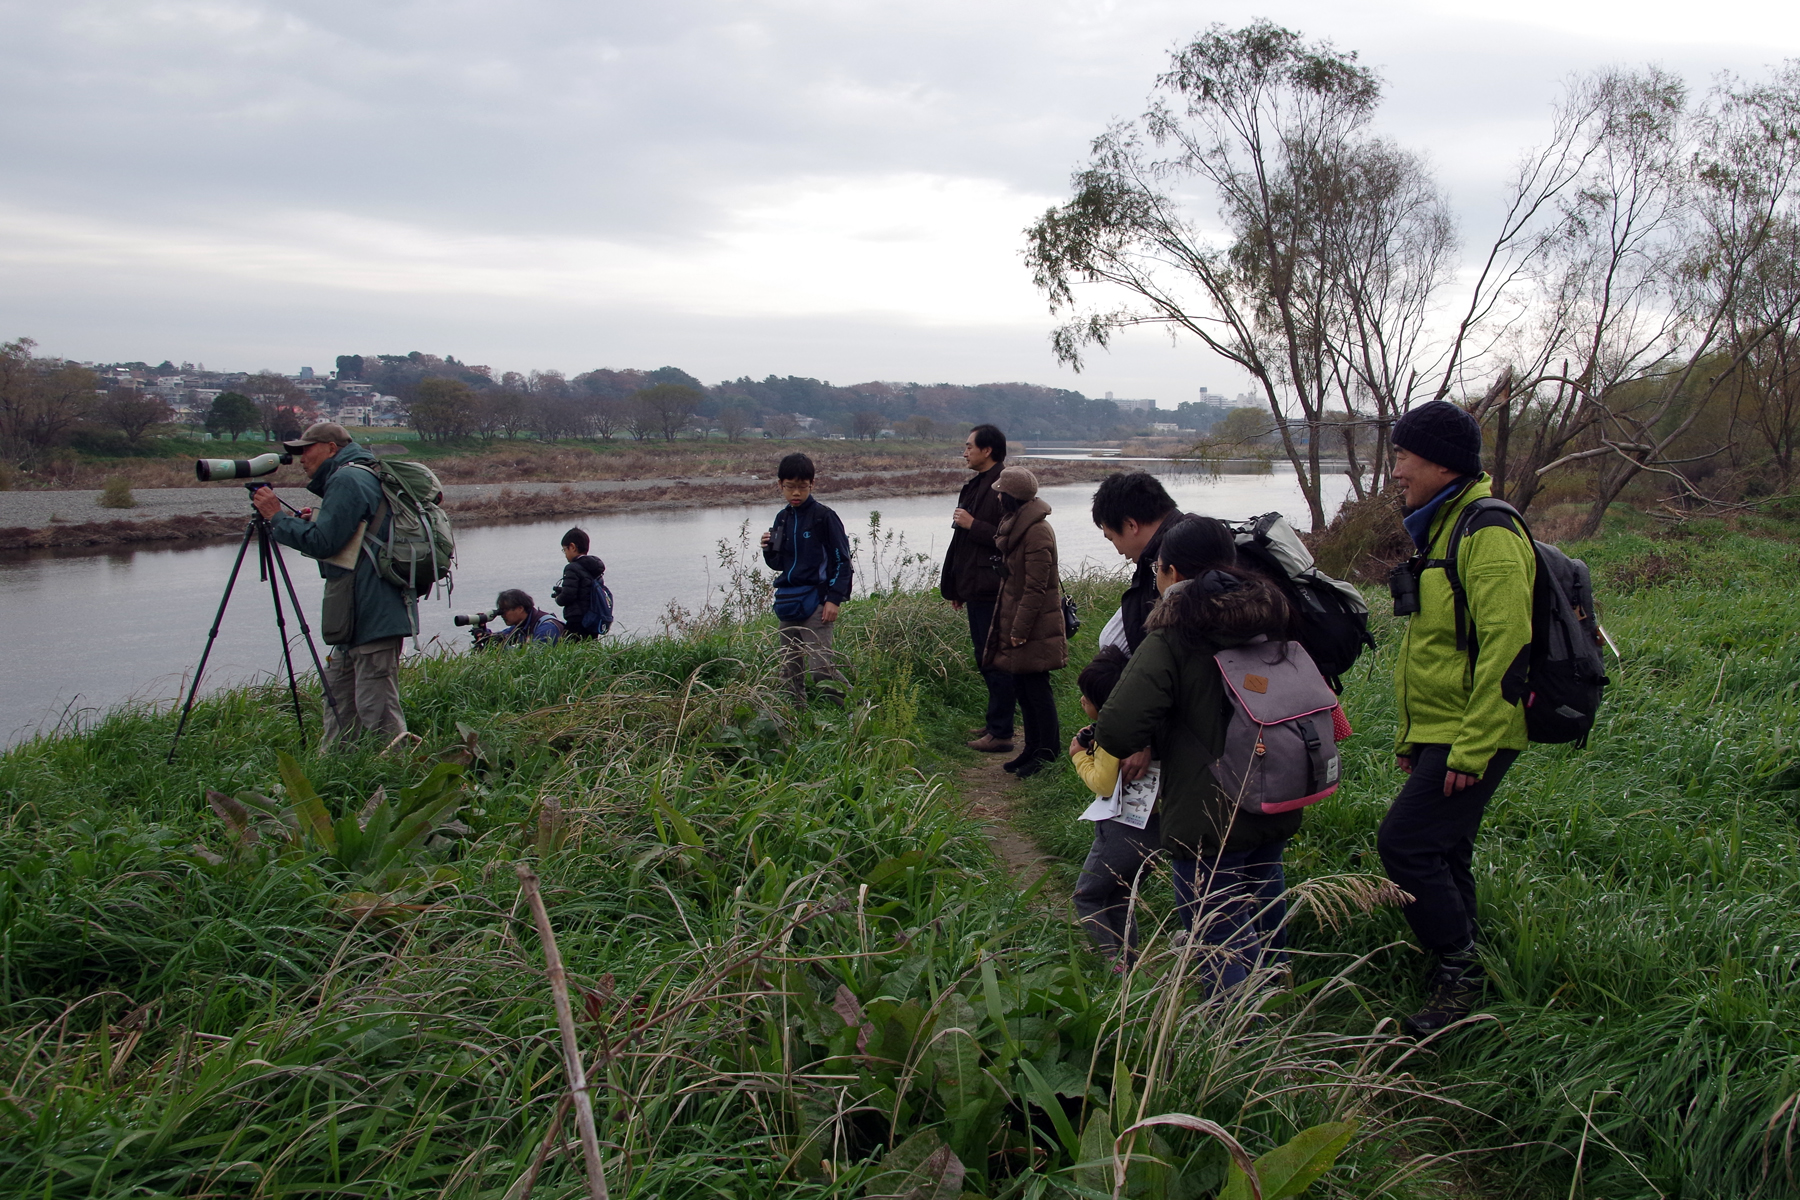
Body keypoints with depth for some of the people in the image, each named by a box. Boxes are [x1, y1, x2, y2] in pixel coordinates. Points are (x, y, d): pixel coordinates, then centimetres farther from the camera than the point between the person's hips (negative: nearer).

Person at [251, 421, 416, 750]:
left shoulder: (347, 479, -11)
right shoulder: (361, 476, 21)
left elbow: (322, 543, -17)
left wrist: (277, 517, -5)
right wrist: (311, 522, 13)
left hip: (372, 616, -11)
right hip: (357, 614, 11)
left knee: (377, 705, -9)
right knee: (338, 693, 17)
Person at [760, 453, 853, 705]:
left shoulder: (823, 516, -7)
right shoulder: (782, 519, 12)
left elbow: (841, 560, -6)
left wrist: (834, 599, -13)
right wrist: (769, 550, -1)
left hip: (815, 602, -7)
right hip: (788, 602, 7)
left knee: (821, 669, -15)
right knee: (789, 671, 9)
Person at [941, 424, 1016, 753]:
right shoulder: (975, 486, 16)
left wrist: (972, 524, -18)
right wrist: (955, 587, 20)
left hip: (993, 590, -10)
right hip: (975, 588, 10)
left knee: (995, 659, -4)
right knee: (984, 658, 17)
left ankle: (1001, 733, 2)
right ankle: (995, 723, 27)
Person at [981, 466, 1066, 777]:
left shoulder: (1037, 531, -20)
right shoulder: (1016, 525, 11)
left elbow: (1035, 587, -21)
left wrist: (1020, 628, -20)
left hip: (1034, 628, -10)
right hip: (1015, 619, 10)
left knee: (1035, 687, -1)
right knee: (1020, 685, 14)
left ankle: (1048, 754, 10)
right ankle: (1033, 748, 25)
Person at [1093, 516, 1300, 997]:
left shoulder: (1170, 639, -19)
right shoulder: (1272, 621, 2)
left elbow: (1117, 731, -28)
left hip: (1208, 823, -8)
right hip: (1276, 812, 8)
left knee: (1221, 948, 3)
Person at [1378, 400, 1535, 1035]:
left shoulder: (1489, 534, -16)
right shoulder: (1442, 527, 16)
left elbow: (1505, 648, -24)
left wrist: (1472, 747, -24)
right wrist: (1411, 735, 22)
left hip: (1470, 737, -10)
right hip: (1438, 731, 10)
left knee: (1405, 840, -13)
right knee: (1442, 852, 14)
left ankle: (1459, 970, 3)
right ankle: (1458, 980, 26)